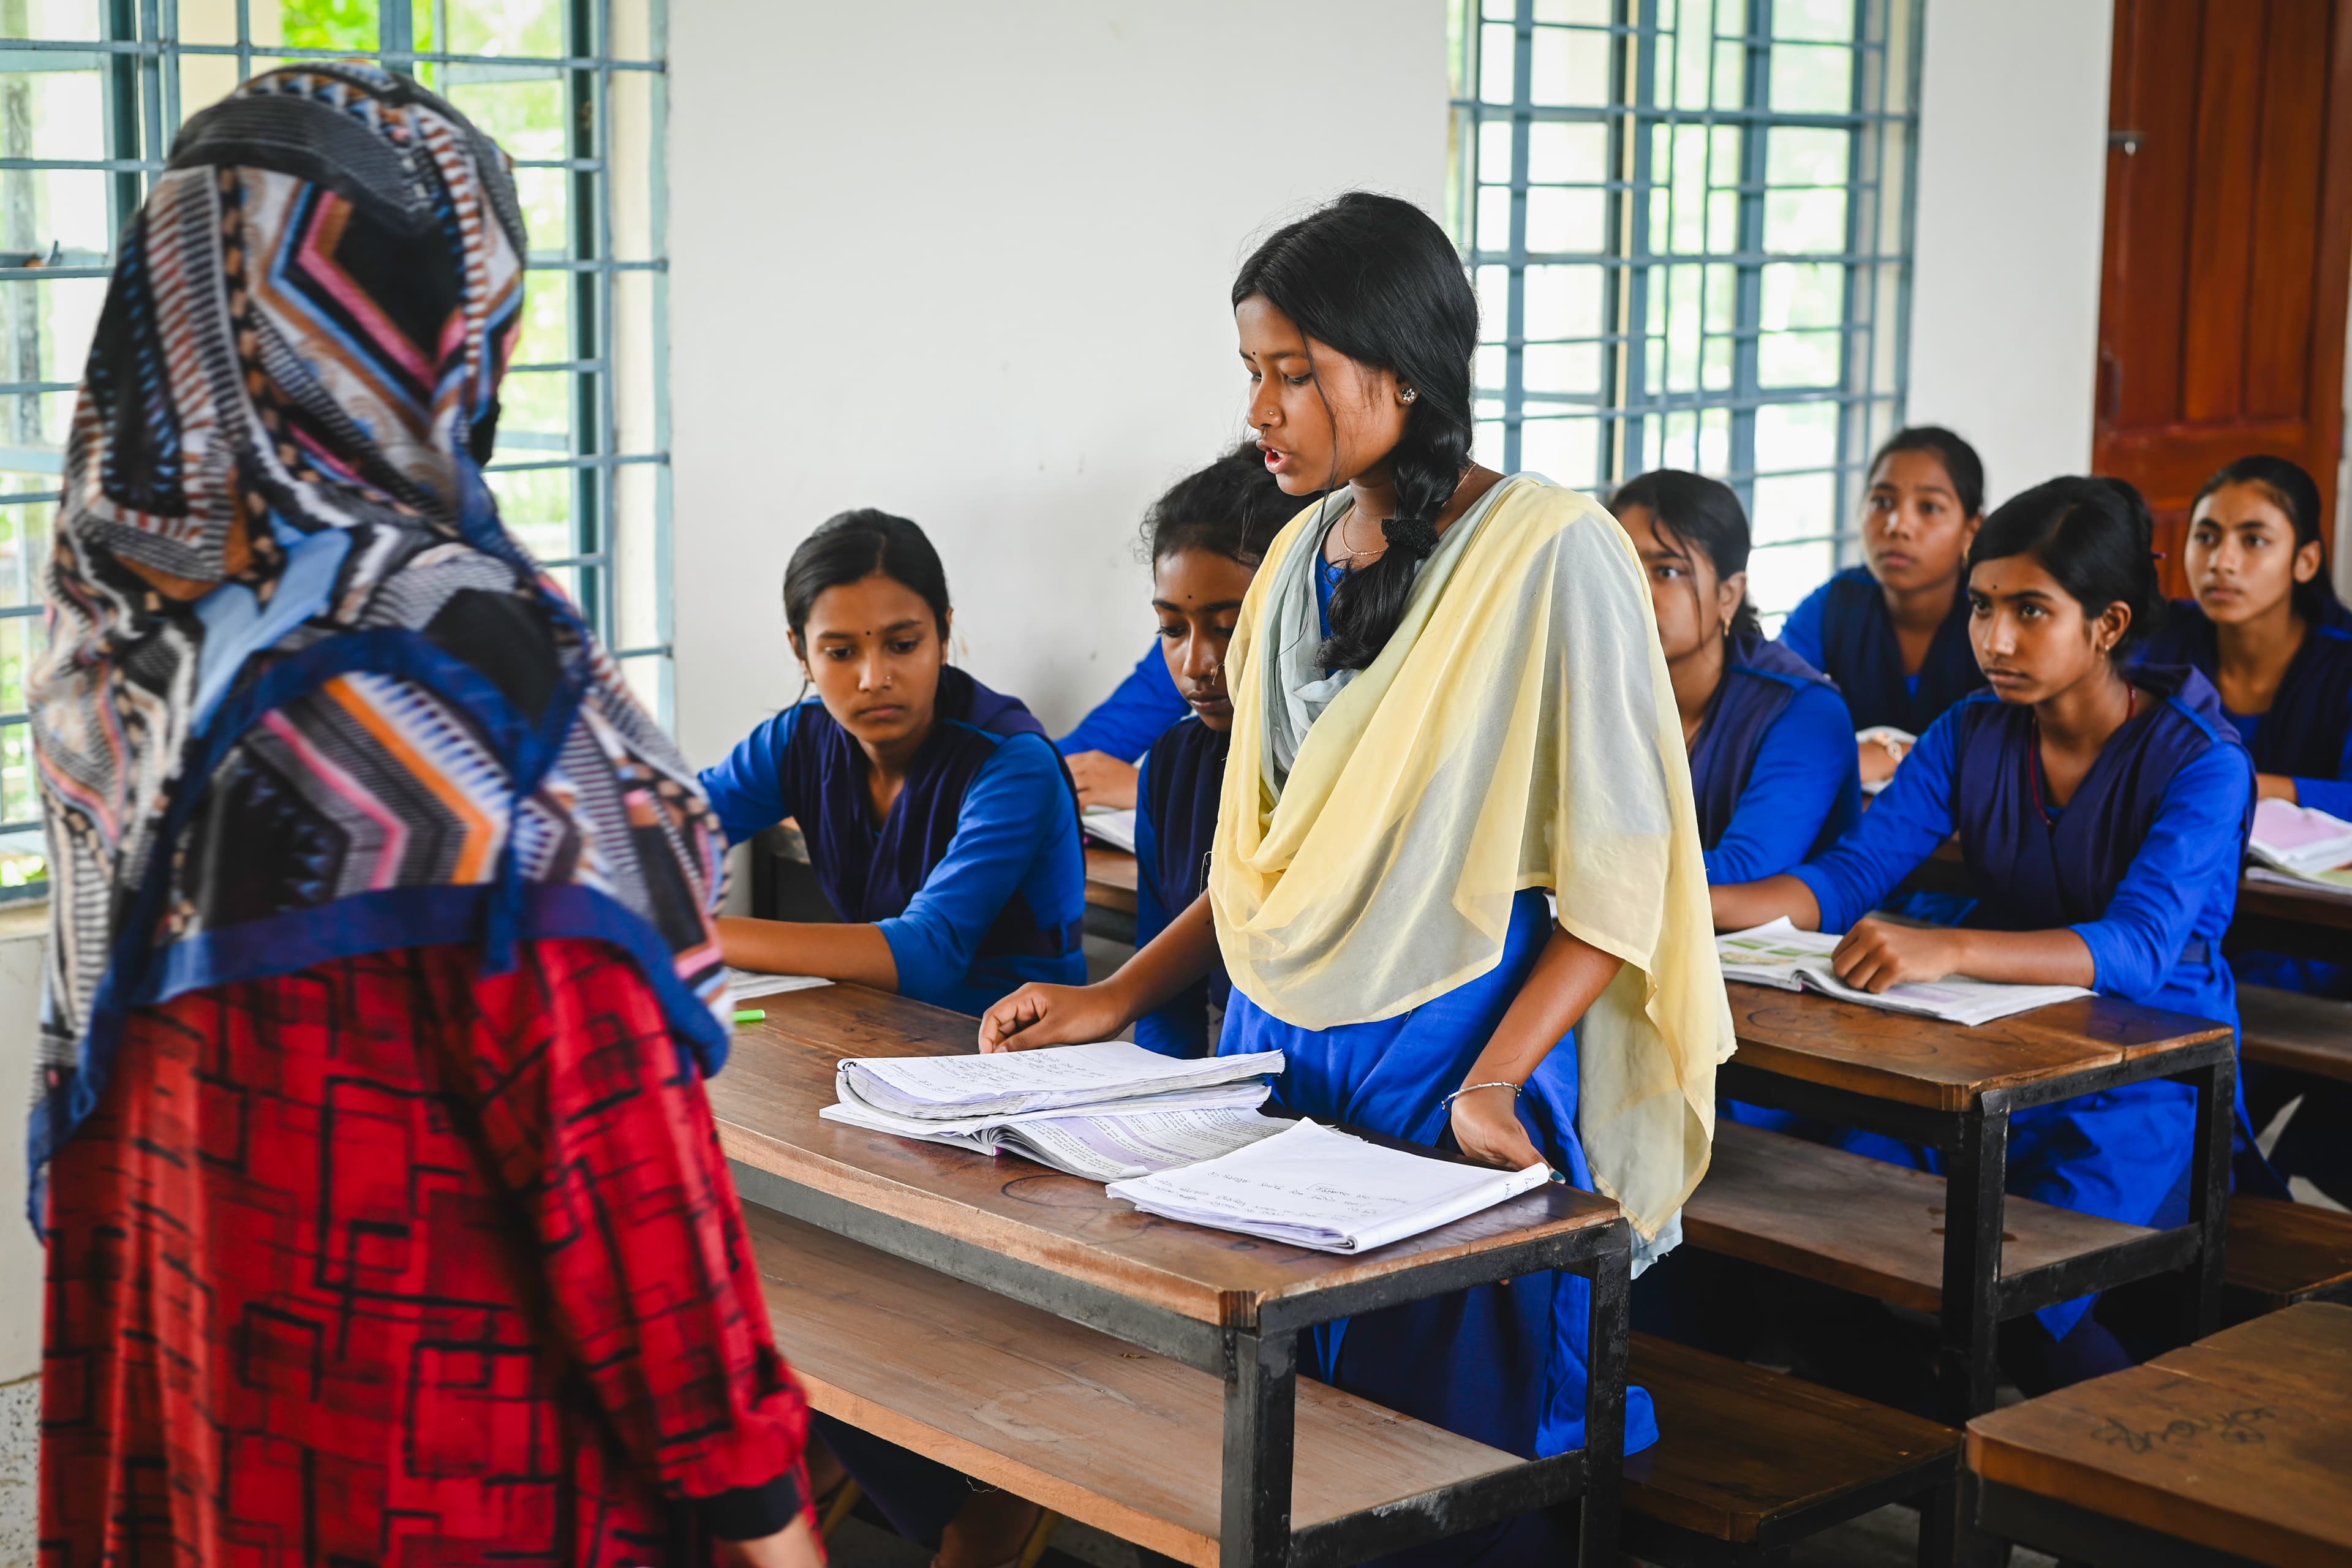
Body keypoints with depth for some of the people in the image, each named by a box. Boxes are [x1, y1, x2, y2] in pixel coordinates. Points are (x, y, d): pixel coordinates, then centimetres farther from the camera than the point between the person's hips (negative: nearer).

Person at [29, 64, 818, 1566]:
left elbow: (100, 1041, 10)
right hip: (443, 1437, -8)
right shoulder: (449, 643, -21)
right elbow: (595, 1102, -21)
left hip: (161, 1369, 8)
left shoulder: (123, 614, 1)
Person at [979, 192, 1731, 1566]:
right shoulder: (1305, 555, 9)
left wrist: (1496, 1083, -24)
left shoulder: (1551, 553, -12)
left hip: (1458, 1059, -6)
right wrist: (1119, 1001, 8)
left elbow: (1619, 872, -14)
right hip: (1281, 1041, 6)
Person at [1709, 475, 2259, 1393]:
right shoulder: (1972, 734, 4)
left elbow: (2139, 948, -29)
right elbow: (1852, 876, -4)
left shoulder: (2200, 762, -13)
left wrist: (1947, 949, -46)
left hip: (2149, 1079, -5)